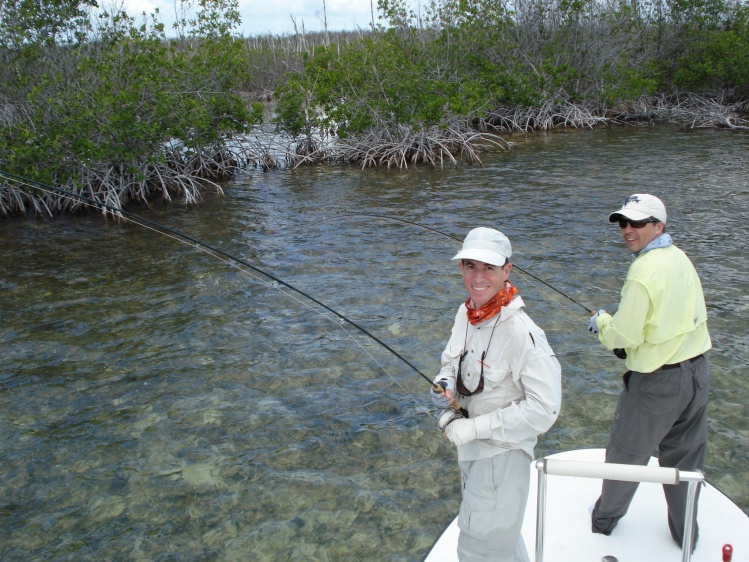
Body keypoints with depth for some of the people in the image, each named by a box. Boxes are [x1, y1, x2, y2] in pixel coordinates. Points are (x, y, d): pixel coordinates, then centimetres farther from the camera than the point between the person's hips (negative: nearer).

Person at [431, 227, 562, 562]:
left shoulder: (520, 333, -29)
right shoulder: (466, 313, -5)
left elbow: (545, 407, -28)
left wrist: (474, 427, -26)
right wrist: (445, 385, -11)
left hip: (502, 452, -7)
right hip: (469, 447, 8)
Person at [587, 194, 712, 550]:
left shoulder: (645, 271, -22)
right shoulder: (681, 258, 3)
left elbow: (625, 336, -20)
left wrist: (601, 323, -1)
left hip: (658, 382, -7)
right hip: (697, 371, 8)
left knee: (626, 452, 14)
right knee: (685, 457, 21)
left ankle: (605, 517, 34)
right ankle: (686, 534, 37)